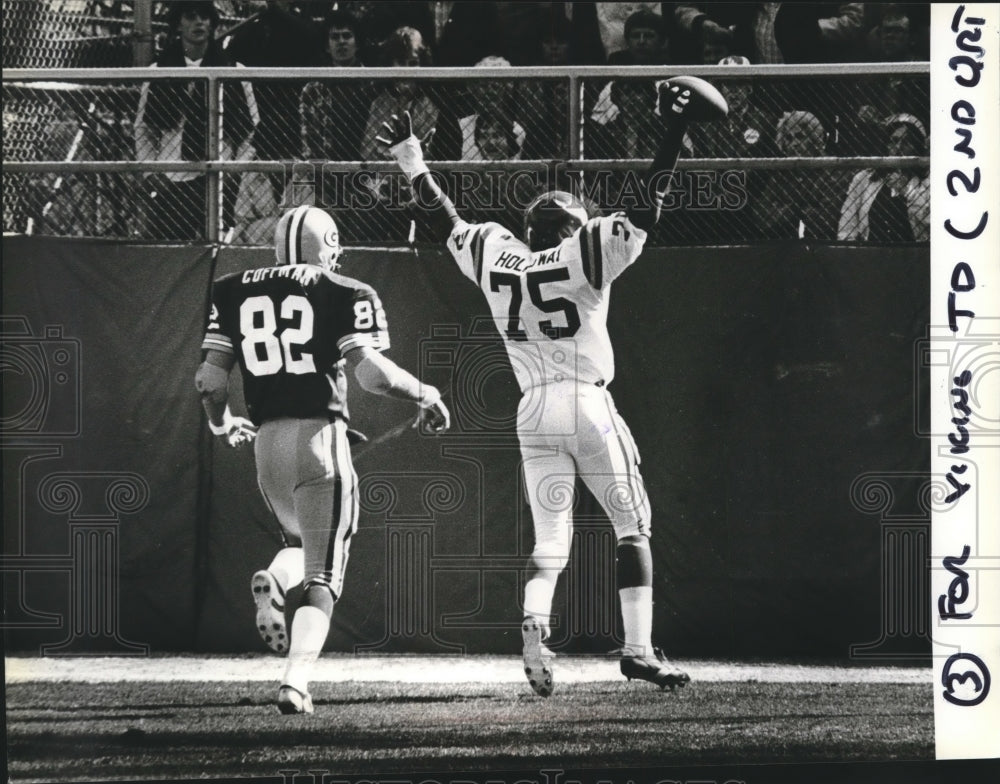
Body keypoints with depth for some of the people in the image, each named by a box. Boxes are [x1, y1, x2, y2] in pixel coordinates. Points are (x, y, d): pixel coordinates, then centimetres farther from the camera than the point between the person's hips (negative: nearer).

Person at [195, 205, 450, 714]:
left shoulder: (234, 293, 11)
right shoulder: (344, 295, 0)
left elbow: (211, 377, 7)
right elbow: (367, 369, -11)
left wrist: (221, 423, 27)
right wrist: (425, 395, 5)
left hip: (267, 438, 4)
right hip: (321, 434, -4)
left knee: (305, 546, 28)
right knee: (322, 577, 1)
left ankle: (273, 582, -7)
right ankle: (295, 681, -17)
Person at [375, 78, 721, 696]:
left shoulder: (494, 255, 6)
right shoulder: (586, 254, -6)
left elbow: (447, 220, 20)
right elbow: (648, 207, -9)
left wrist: (412, 161, 32)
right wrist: (672, 133, -9)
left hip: (533, 410, 4)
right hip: (589, 403, -4)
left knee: (550, 539, 8)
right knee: (633, 525, 5)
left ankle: (535, 623, -21)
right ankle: (639, 648, -5)